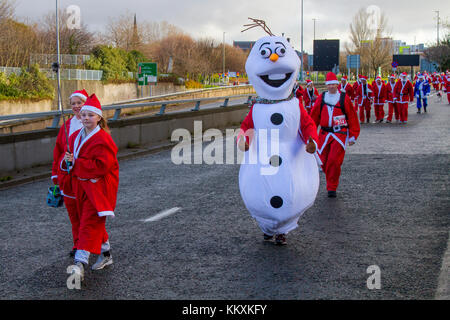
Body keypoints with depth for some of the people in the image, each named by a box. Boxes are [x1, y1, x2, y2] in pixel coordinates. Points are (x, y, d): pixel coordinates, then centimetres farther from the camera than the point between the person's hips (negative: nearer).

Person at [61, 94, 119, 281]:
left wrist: (76, 162, -20)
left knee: (90, 223, -14)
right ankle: (105, 254, 34)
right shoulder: (76, 137, 10)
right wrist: (67, 160, -5)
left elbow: (101, 166, -23)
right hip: (82, 186, 8)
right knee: (95, 223, 17)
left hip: (99, 187, -8)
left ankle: (80, 264, -20)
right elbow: (70, 157, 20)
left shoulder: (103, 139, -15)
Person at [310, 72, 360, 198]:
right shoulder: (321, 98, 7)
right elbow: (314, 117, 12)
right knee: (324, 162, 2)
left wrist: (353, 136, 2)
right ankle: (331, 181, 28)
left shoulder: (344, 98, 0)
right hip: (325, 134, 3)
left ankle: (332, 188, -2)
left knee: (334, 160, -14)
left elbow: (352, 117, 3)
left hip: (340, 134, -3)